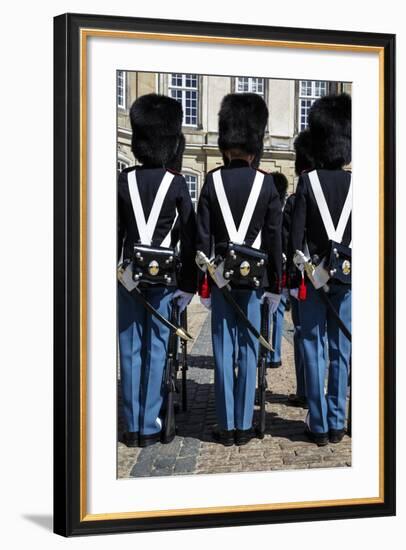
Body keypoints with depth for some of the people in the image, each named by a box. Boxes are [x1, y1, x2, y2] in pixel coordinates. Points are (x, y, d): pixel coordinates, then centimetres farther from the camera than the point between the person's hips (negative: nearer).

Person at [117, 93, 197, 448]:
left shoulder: (124, 181, 2)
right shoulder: (176, 184, -3)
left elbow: (113, 232, 3)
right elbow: (189, 237, -5)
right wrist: (188, 284, 0)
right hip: (164, 275, -2)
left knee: (131, 349, 7)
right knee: (156, 349, 5)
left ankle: (132, 428, 13)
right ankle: (149, 427, 8)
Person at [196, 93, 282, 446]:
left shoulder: (213, 181, -2)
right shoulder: (266, 183, -3)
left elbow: (203, 237, -3)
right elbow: (274, 239, -3)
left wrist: (203, 284, 3)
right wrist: (275, 285, 4)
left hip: (221, 274, 1)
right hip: (254, 274, 0)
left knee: (224, 350, 4)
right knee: (248, 349, 5)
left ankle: (226, 427, 8)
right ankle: (244, 426, 10)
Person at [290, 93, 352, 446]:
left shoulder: (308, 181, -4)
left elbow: (296, 233, -7)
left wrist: (297, 272, 1)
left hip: (314, 273, -2)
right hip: (347, 274, 2)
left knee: (315, 349, 4)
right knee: (341, 350, 8)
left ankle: (319, 425, 6)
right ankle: (337, 423, 13)